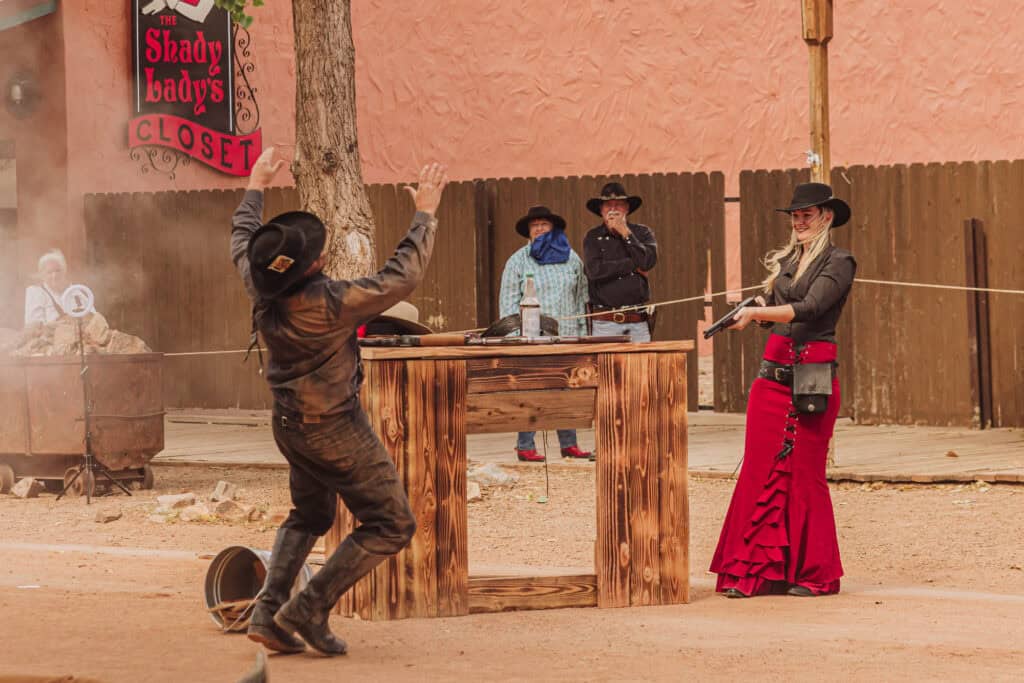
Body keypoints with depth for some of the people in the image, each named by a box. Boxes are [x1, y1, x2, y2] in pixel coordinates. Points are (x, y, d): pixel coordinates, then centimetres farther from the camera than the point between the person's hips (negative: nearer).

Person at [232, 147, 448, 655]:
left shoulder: (259, 287, -9)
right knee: (391, 525, 2)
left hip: (290, 423, 8)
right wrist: (425, 214, -15)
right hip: (336, 430, -8)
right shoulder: (328, 303, -28)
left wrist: (256, 188, 26)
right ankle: (309, 609, -5)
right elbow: (401, 277, -23)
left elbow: (241, 237, 12)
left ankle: (268, 610, 12)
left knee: (310, 516, 28)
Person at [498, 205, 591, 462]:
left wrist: (582, 332, 9)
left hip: (566, 336, 3)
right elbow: (508, 302, 1)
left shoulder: (571, 258, 13)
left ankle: (568, 443, 8)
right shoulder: (518, 261, 5)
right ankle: (525, 446, -4)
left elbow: (581, 297, 16)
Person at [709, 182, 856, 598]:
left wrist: (757, 313, -24)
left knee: (806, 474, -2)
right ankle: (756, 568, 1)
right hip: (773, 372, 6)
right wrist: (754, 313, -2)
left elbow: (809, 308, -16)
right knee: (760, 471, -1)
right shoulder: (785, 261, 17)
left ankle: (813, 573, 7)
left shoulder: (838, 263, -3)